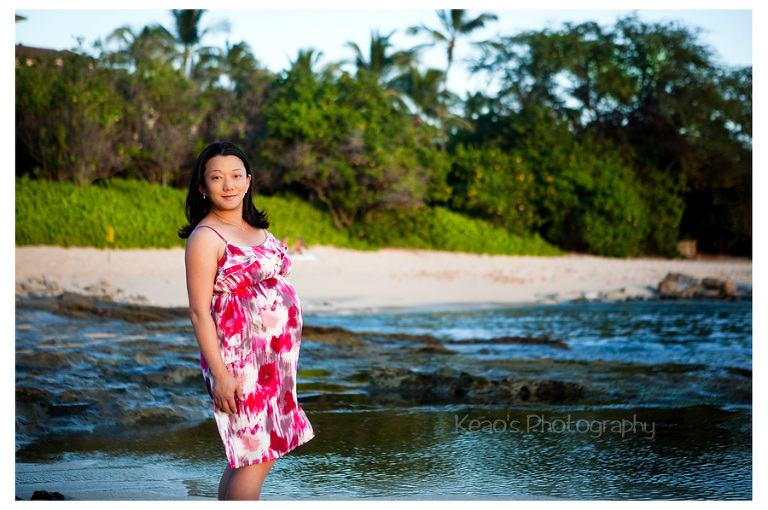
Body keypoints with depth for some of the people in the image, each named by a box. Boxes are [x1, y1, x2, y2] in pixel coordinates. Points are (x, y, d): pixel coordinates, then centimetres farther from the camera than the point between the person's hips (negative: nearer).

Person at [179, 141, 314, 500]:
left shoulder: (258, 230, 14)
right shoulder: (205, 238, -11)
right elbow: (199, 312, -15)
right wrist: (220, 374, -21)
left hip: (272, 359, 8)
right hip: (240, 361, -8)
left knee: (254, 457, 11)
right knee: (255, 457, -8)